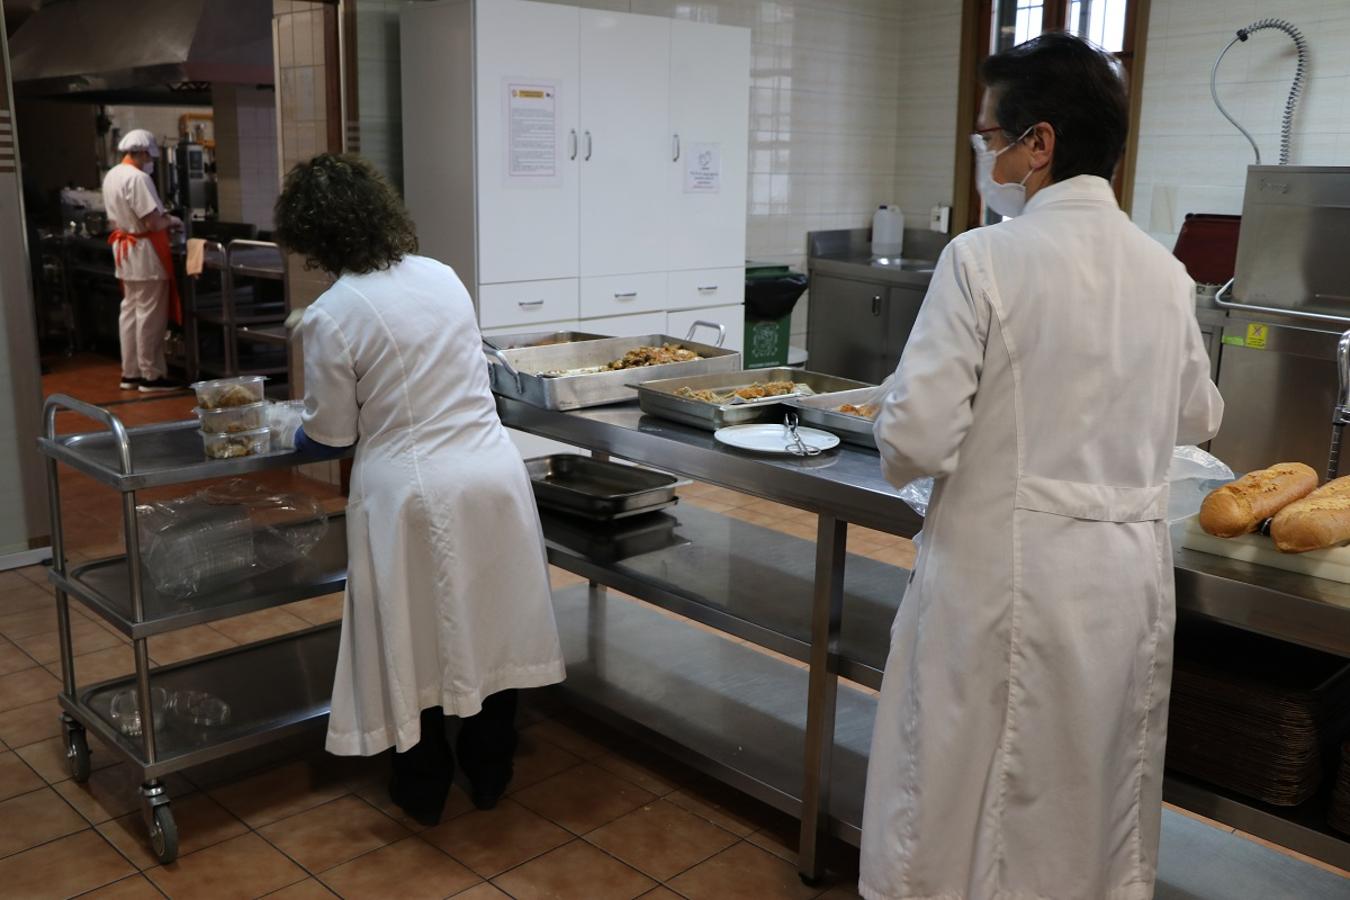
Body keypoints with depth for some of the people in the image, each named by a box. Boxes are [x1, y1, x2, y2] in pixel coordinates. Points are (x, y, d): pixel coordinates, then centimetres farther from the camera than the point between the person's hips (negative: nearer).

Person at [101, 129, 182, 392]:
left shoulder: (111, 176, 10)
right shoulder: (138, 178, -19)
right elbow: (153, 222, -23)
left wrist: (162, 219, 14)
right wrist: (171, 221, -3)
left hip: (123, 249, 9)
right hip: (144, 252, -9)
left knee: (130, 311, 13)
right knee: (150, 315, -3)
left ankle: (130, 373, 19)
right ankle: (151, 375, 2)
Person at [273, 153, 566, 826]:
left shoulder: (329, 317, -13)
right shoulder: (443, 276, 3)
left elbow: (330, 433, -3)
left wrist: (298, 438, 19)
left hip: (412, 491, -4)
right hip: (493, 472, 5)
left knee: (417, 641, 13)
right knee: (490, 627, 17)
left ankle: (423, 790, 30)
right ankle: (489, 775, 34)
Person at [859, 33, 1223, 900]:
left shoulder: (986, 259, -15)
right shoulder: (1164, 271, 4)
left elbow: (917, 438, -18)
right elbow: (1197, 417, 17)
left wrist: (905, 453, 4)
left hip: (1008, 573, -6)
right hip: (1133, 574, 6)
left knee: (963, 805, 11)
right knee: (1102, 800, 21)